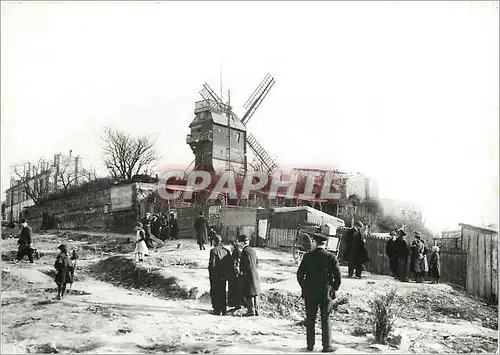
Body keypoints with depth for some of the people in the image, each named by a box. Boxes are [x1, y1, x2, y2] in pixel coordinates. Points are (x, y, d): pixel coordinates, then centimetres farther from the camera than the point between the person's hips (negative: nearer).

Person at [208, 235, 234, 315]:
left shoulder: (213, 250, -13)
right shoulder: (226, 250, 5)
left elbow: (212, 263, -17)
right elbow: (231, 263, 6)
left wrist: (211, 274, -6)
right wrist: (231, 274, 12)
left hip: (215, 276, -6)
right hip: (224, 276, 6)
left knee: (215, 293, 5)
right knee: (223, 292, 16)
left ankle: (217, 310, 5)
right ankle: (224, 310, 20)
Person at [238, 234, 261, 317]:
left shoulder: (245, 251, -17)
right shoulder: (252, 250, 11)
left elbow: (249, 264, -23)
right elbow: (257, 262, 18)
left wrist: (243, 272, -12)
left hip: (248, 276, -9)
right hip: (255, 274, 9)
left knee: (249, 295, -1)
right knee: (254, 293, 13)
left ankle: (251, 311, 3)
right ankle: (256, 310, 19)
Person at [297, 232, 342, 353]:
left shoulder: (307, 256, -5)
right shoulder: (331, 257, -7)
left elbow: (300, 274, -3)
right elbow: (338, 276, -6)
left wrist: (304, 287, 11)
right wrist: (333, 289, 8)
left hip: (310, 294, 1)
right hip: (326, 294, -1)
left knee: (310, 320, 10)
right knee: (325, 320, 8)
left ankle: (310, 345, 15)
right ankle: (327, 346, 11)